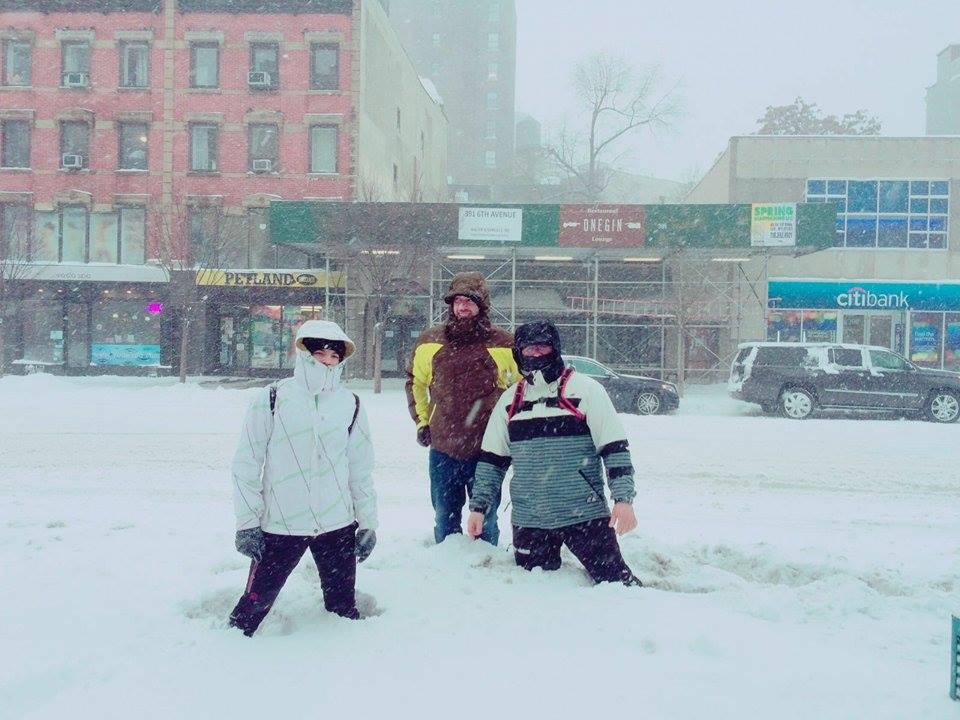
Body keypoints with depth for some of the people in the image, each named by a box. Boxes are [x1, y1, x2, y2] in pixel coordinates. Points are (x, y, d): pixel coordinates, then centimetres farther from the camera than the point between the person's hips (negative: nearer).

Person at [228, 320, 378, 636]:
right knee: (256, 601, 3)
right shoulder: (272, 399, -4)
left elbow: (361, 469, 10)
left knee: (343, 605, 12)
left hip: (338, 526, 2)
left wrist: (368, 522, 8)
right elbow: (246, 465, -2)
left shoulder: (351, 405, 4)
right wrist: (247, 523, -5)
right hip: (279, 526, -2)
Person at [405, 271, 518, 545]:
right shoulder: (429, 341, 2)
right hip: (442, 448, 2)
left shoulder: (504, 344, -5)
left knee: (486, 519, 11)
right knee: (445, 519, 14)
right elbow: (415, 381, 19)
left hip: (488, 449, -2)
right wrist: (421, 421, 12)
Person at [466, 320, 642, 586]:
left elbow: (614, 447, -5)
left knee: (614, 581, -4)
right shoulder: (510, 400, 10)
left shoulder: (585, 389, -3)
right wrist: (479, 506, 10)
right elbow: (492, 459, 14)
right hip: (528, 521, 4)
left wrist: (623, 498, -13)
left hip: (585, 514, -3)